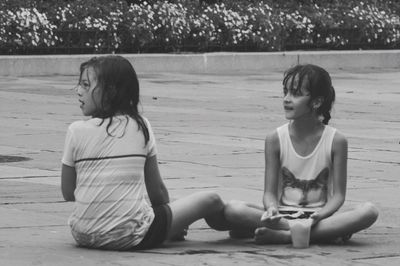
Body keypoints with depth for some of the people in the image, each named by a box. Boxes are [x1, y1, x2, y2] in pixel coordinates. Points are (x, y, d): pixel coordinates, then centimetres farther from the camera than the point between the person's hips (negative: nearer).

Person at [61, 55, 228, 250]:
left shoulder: (76, 131, -6)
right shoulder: (141, 127, -2)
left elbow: (68, 193, 1)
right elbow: (156, 190, 4)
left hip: (83, 235, 2)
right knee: (211, 201, 14)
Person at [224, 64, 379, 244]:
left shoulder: (336, 141, -4)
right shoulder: (275, 139, -1)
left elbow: (338, 195, -4)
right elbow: (269, 192, 0)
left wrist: (320, 215, -25)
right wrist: (272, 209, -24)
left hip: (319, 216, 0)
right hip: (283, 215, 0)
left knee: (369, 211, -30)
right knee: (232, 209, -29)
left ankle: (283, 236, -30)